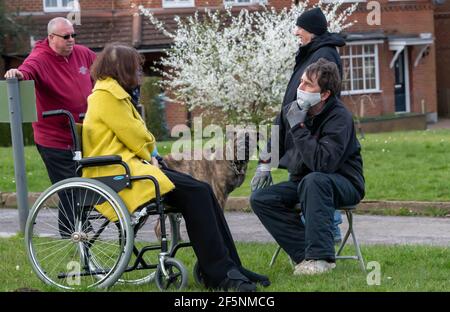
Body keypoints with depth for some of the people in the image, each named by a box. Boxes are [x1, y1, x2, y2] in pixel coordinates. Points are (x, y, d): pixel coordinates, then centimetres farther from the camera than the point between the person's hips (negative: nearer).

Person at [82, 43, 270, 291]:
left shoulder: (114, 93, 24)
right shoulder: (105, 95, -9)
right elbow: (132, 134, -12)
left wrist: (150, 156, 5)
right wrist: (150, 155, 5)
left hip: (131, 164, 10)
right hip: (118, 172, -10)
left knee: (202, 191, -3)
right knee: (195, 193, -19)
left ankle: (231, 269, -6)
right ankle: (218, 274, -18)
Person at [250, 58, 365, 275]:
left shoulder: (340, 117, -23)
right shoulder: (291, 110, -2)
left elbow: (323, 163, -36)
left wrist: (298, 127, -32)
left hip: (344, 185, -7)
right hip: (302, 182, 7)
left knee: (313, 180, -39)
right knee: (260, 199, -13)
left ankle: (320, 256, -35)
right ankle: (306, 253, -20)